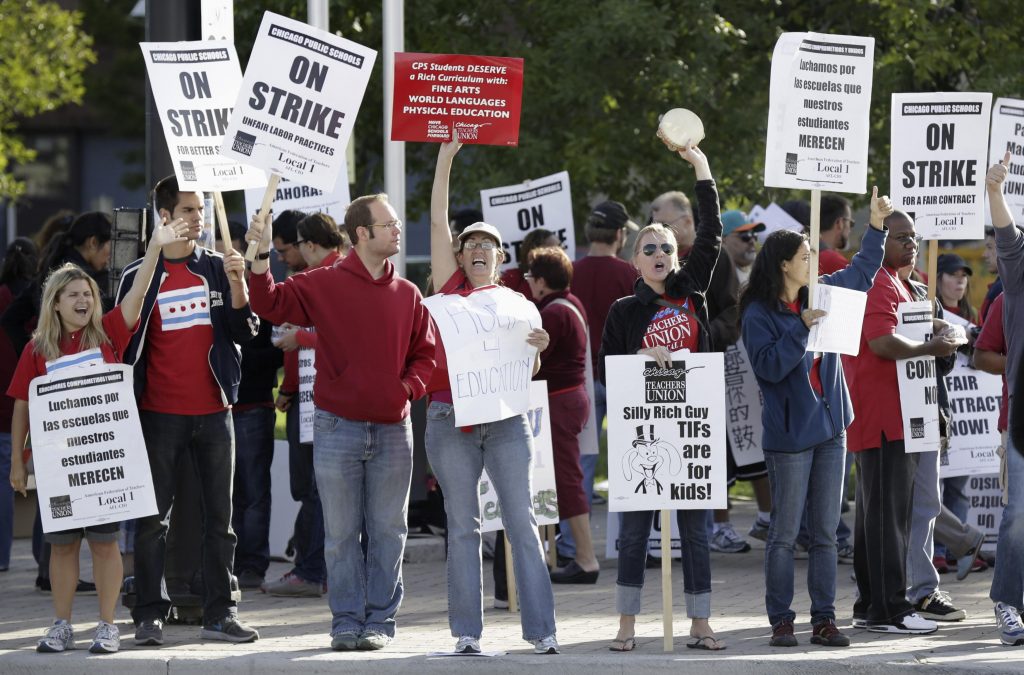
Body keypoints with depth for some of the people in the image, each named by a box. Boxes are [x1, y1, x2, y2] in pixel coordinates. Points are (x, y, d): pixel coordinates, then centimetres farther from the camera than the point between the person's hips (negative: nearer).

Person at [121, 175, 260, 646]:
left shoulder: (217, 268, 7)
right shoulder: (139, 276, 2)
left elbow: (244, 332, 3)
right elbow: (123, 343, 5)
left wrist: (236, 283, -12)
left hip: (213, 412, 2)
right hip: (160, 414, -2)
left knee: (219, 518, 4)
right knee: (152, 520, 0)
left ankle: (220, 613, 8)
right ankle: (149, 615, 4)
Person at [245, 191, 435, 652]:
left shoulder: (407, 295, 7)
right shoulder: (324, 285, -2)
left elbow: (425, 352, 13)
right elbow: (270, 304, -7)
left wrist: (409, 387, -4)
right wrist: (261, 258, -18)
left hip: (393, 428, 3)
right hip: (338, 426, -2)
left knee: (387, 532, 5)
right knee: (341, 533, 2)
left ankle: (380, 620, 12)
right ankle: (347, 621, 9)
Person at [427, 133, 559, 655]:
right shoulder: (450, 289, 9)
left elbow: (527, 372, 11)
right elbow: (438, 220, 3)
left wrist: (538, 349, -12)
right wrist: (446, 154, -1)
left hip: (506, 420, 1)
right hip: (451, 419, -1)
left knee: (521, 521, -4)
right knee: (463, 527, 1)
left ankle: (540, 629, -5)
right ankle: (467, 632, 3)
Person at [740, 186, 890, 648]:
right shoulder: (759, 314, -9)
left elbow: (861, 273, 25)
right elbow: (770, 365, -19)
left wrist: (877, 226, 20)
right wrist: (802, 328, -22)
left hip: (830, 428, 6)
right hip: (789, 435, -6)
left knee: (825, 532, 7)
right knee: (785, 533, -1)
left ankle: (824, 619, 10)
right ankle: (781, 621, 4)